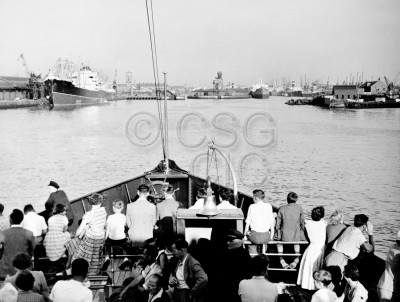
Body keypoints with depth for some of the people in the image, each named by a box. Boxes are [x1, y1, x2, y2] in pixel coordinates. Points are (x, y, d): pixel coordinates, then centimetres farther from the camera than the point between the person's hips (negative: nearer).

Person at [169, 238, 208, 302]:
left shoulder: (193, 263, -14)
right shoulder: (177, 261, 9)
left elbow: (203, 279, -27)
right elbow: (172, 274, 24)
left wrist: (192, 293, -18)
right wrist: (171, 280, 2)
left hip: (186, 294, -7)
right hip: (176, 293, 7)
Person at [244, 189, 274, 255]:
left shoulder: (252, 207, -8)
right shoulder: (269, 206, -1)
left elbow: (248, 222, -5)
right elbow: (272, 222, 4)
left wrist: (245, 234, 6)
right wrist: (272, 234, 16)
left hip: (255, 236, -2)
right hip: (266, 237, 2)